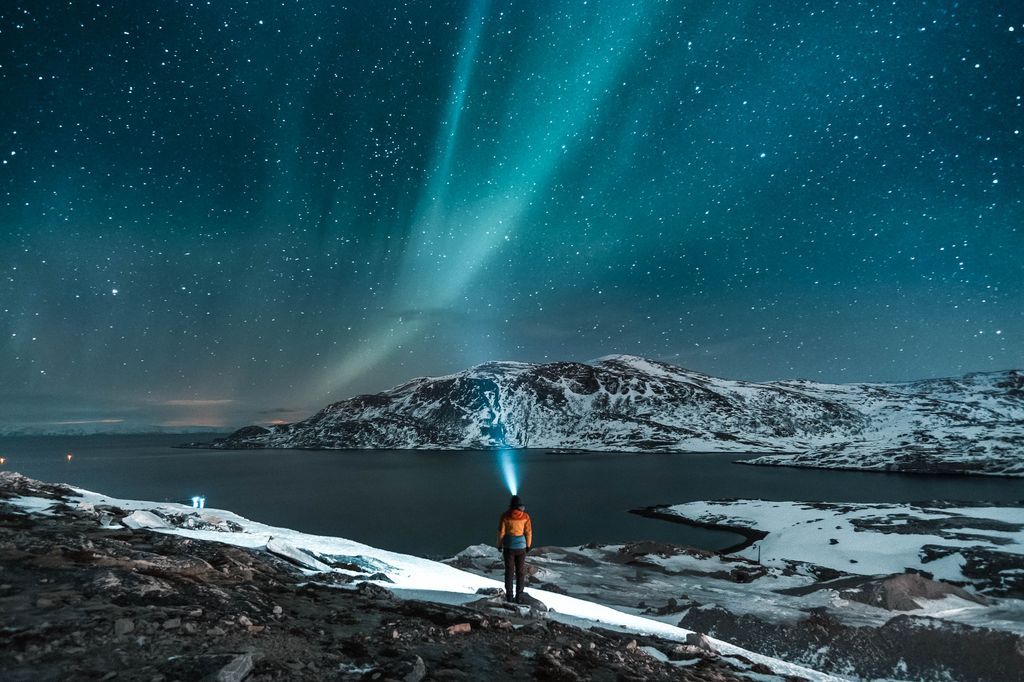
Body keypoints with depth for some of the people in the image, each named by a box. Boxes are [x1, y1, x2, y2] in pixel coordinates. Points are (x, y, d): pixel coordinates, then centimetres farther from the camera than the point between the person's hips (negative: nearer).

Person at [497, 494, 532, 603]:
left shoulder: (505, 515, -9)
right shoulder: (525, 516, -7)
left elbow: (501, 531, -5)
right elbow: (528, 532, -2)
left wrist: (499, 545, 7)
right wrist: (528, 545, 11)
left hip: (508, 545, 0)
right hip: (521, 545, 0)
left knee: (509, 571, 9)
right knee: (520, 572, 9)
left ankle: (509, 595, 10)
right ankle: (519, 596, 8)